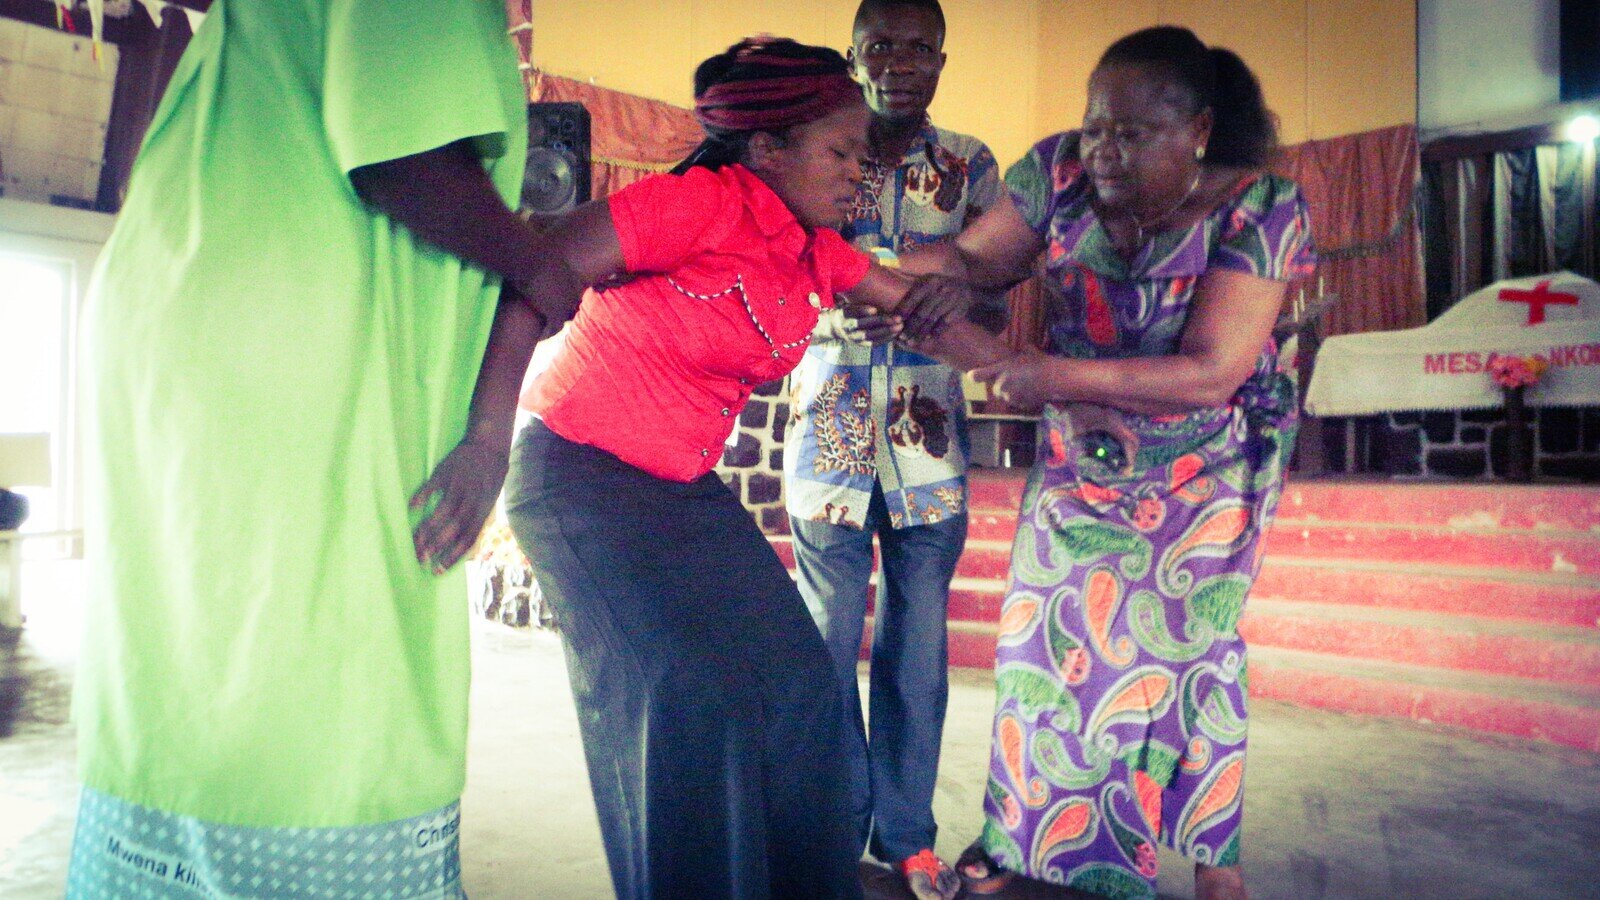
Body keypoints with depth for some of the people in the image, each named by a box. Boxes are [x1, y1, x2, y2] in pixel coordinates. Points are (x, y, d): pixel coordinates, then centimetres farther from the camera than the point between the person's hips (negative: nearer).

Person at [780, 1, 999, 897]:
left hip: (928, 432, 1)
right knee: (829, 637, 6)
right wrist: (838, 314, -21)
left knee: (919, 641, 7)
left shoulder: (969, 165, 6)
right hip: (831, 429, 0)